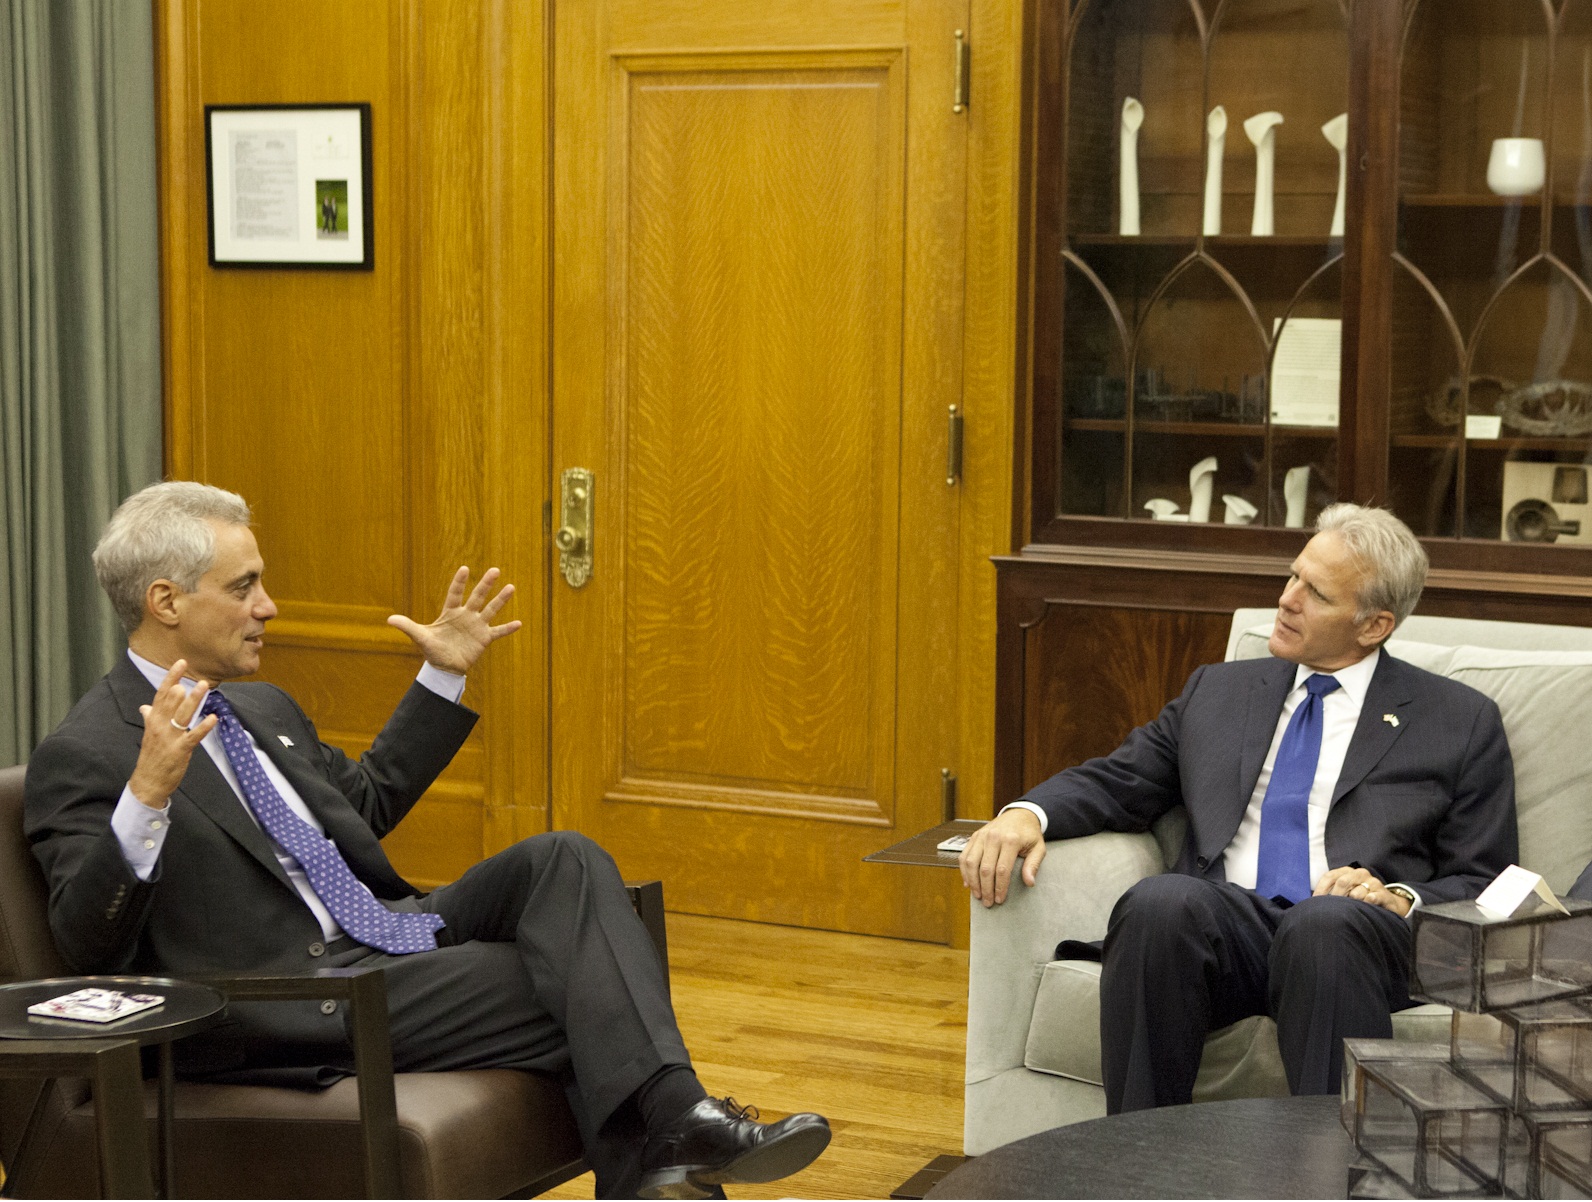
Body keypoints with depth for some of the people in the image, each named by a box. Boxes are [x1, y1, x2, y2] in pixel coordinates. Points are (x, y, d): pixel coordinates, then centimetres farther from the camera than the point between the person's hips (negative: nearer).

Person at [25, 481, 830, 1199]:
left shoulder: (263, 711, 18)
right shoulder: (84, 755, -9)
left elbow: (367, 802, 31)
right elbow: (89, 945, -19)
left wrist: (445, 677, 23)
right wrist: (147, 797, -33)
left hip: (385, 940, 8)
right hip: (293, 1016, -8)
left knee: (561, 861, -14)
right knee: (586, 995, -16)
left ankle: (670, 1114, -26)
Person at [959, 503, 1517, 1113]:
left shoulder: (1462, 722, 15)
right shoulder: (1218, 690, 26)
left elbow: (1483, 886, 12)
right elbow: (1116, 781, 21)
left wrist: (1401, 900, -10)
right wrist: (1027, 813, -1)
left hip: (1346, 930, -2)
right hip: (1221, 917, 2)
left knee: (1327, 925, -38)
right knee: (1160, 902, -33)